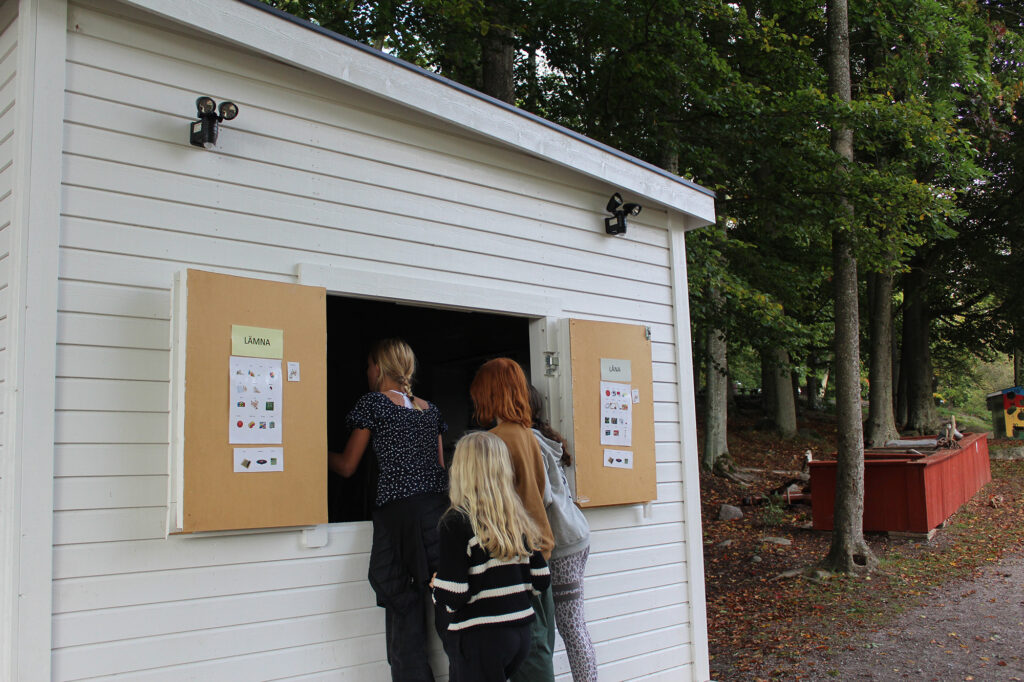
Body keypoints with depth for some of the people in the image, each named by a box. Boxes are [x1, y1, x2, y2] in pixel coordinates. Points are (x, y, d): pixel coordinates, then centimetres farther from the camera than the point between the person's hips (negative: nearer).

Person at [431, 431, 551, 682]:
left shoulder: (457, 522, -14)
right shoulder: (519, 519, 4)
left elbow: (453, 596, -18)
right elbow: (541, 581, 6)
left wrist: (436, 586, 3)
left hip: (480, 639, -6)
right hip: (521, 633, 7)